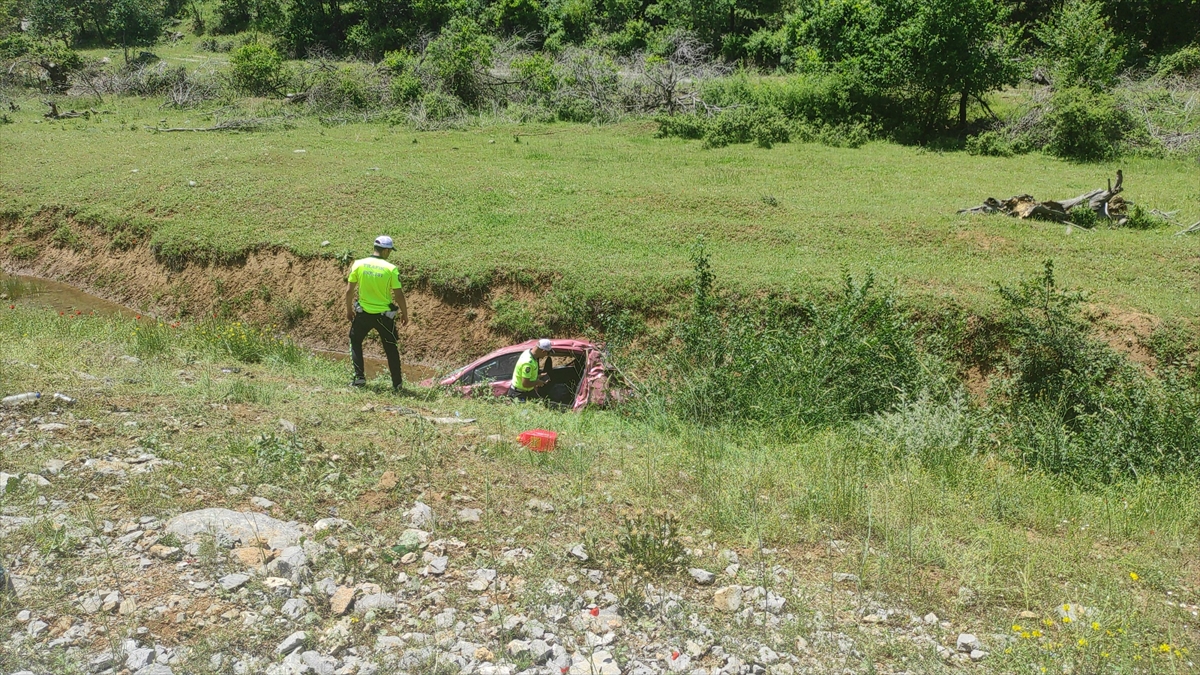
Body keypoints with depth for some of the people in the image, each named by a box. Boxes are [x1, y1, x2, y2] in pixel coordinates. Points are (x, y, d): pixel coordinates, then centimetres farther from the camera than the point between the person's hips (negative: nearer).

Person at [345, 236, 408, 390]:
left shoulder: (358, 264, -5)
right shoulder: (391, 269, -12)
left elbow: (349, 290, -1)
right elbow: (399, 295, -9)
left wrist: (349, 309, 14)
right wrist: (404, 314, 5)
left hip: (363, 313, 1)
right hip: (384, 315, -1)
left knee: (355, 342, 22)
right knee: (391, 348, 12)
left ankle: (359, 377, 15)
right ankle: (397, 383, 13)